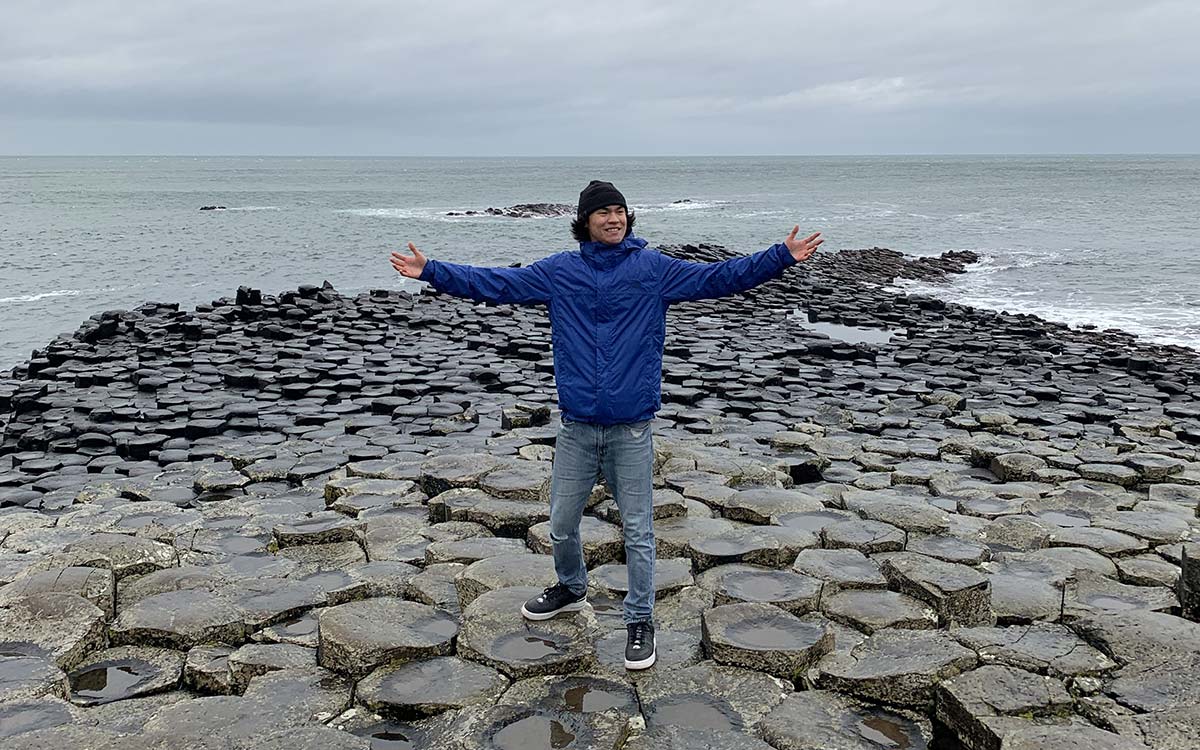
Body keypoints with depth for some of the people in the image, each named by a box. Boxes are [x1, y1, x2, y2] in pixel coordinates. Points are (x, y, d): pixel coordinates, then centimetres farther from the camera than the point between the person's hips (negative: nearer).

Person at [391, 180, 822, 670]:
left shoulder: (653, 268, 0)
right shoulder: (558, 272, 4)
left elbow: (719, 278, -2)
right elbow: (493, 283, 5)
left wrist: (782, 257, -10)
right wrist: (430, 272, 1)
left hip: (631, 429, -2)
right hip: (577, 427, 2)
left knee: (637, 532, 5)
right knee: (562, 524, 15)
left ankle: (640, 620, 22)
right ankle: (571, 589, 43)